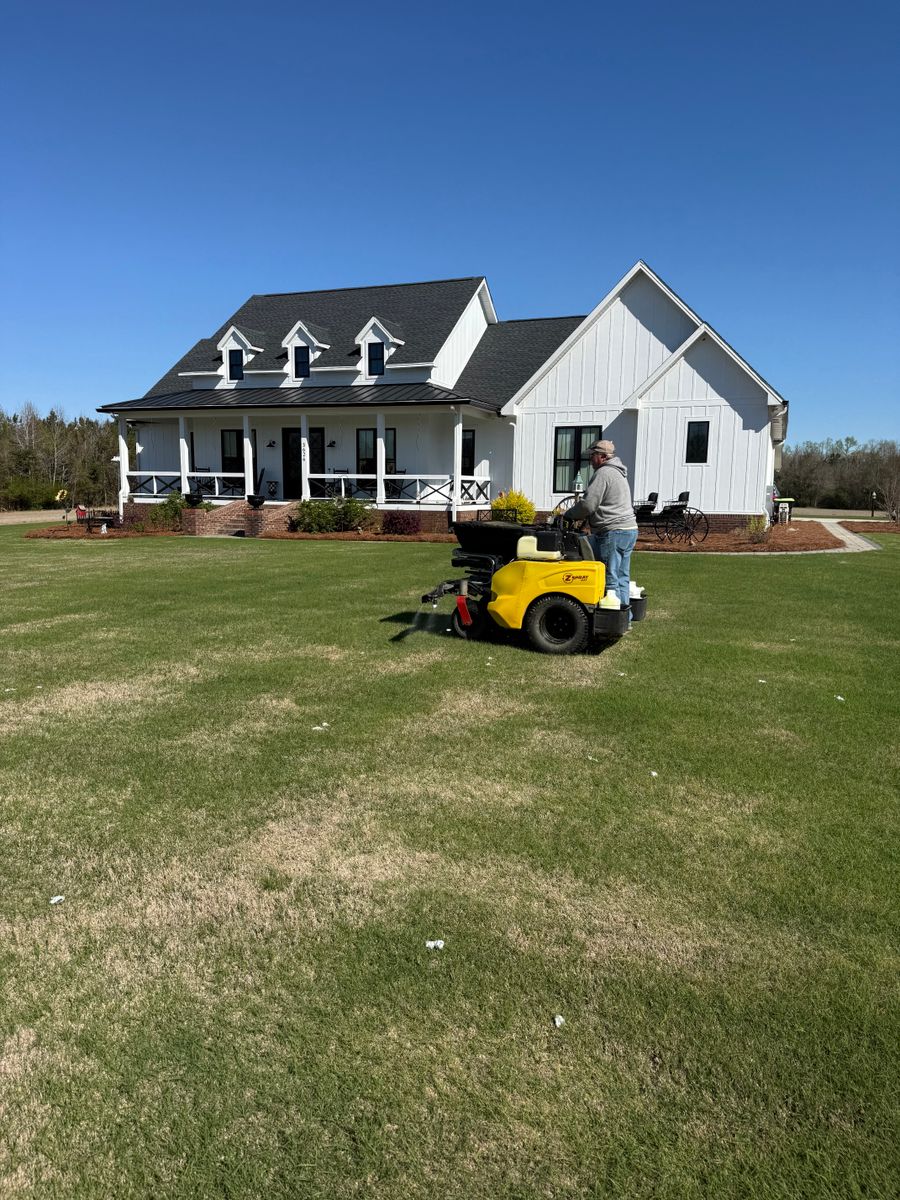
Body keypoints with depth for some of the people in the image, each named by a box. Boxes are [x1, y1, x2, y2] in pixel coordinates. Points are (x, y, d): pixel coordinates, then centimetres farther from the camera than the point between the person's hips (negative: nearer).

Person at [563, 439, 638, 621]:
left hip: (613, 532, -10)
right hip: (629, 530, 10)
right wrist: (579, 514, 18)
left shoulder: (603, 473, -11)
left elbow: (588, 504, -16)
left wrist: (569, 515, 0)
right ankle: (625, 618, 17)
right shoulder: (619, 473, 22)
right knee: (622, 577, 13)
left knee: (610, 578, -5)